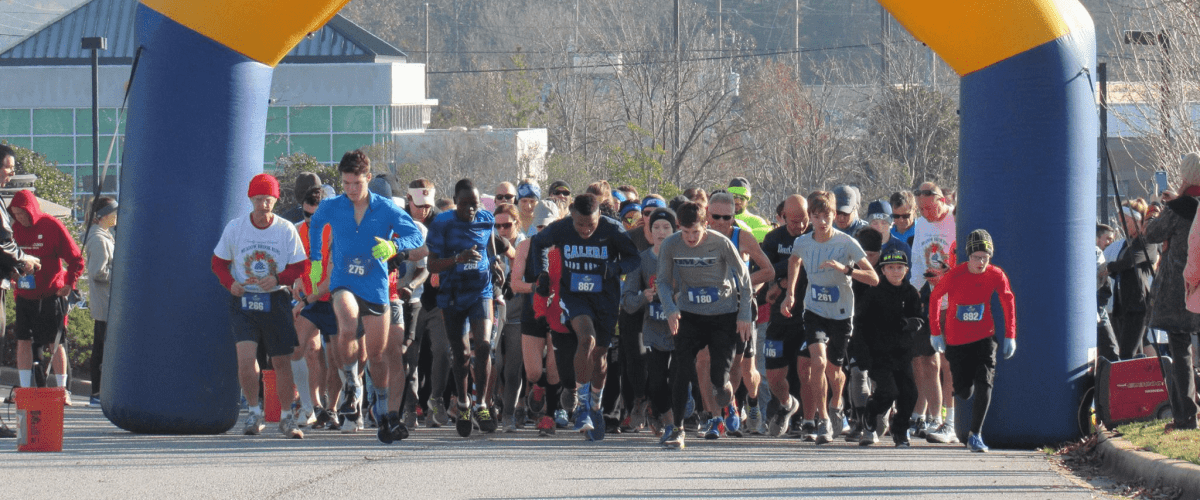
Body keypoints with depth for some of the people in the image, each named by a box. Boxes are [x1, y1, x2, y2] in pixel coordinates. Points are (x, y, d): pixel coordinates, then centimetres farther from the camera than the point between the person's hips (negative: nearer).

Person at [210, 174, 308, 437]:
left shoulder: (287, 230, -2)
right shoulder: (234, 228, 0)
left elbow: (299, 267, 1)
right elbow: (219, 262, 8)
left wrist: (277, 279, -17)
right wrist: (230, 282, -11)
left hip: (276, 301, 0)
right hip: (243, 301, 0)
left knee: (282, 361, 5)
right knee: (245, 356, -16)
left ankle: (286, 418, 19)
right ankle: (254, 412, 2)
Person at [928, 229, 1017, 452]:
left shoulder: (996, 276, -10)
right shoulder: (954, 276, -16)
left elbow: (1008, 302, 3)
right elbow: (934, 298, -1)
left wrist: (1010, 336, 0)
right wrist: (935, 332, 0)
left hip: (984, 337, 1)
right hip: (956, 340, -1)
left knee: (984, 383, -16)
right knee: (964, 392, 0)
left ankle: (975, 435, -10)